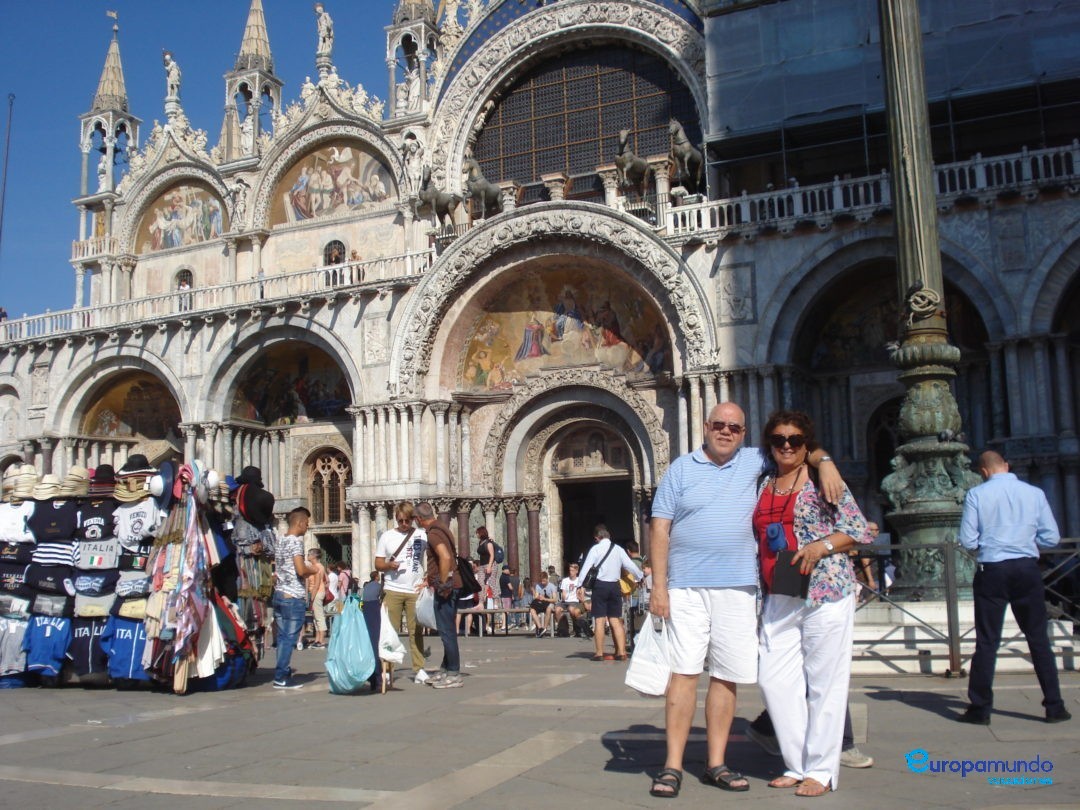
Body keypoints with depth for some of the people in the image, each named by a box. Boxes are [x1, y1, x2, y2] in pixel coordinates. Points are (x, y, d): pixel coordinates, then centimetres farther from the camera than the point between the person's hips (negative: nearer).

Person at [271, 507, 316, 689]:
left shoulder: (279, 541, 14)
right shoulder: (296, 541, -12)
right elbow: (301, 570, -20)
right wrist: (313, 570, -2)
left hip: (279, 594, 8)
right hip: (294, 596, -8)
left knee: (282, 637, 11)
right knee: (290, 638, -3)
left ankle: (282, 673, 14)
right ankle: (281, 677, -1)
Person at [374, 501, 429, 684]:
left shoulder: (422, 535, 4)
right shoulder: (386, 536, 7)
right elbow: (378, 564, 8)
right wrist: (388, 565, -14)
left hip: (415, 590, 0)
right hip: (392, 591, 0)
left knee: (416, 631, 2)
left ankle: (419, 669, 6)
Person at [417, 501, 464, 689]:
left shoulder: (433, 533, -14)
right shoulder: (441, 528, 16)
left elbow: (445, 557, -29)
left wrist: (443, 584, -22)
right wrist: (431, 580, 29)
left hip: (446, 587, -10)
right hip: (452, 584, 10)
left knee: (446, 630, -5)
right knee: (447, 630, 17)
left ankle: (454, 675, -1)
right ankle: (446, 669, 27)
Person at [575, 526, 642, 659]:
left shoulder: (595, 549, -5)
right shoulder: (618, 549, 7)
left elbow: (586, 567, -11)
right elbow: (631, 566, 11)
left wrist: (579, 585, -11)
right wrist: (640, 577, 28)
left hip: (600, 586, -4)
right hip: (615, 586, 4)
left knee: (600, 620, -1)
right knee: (615, 620, 9)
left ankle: (599, 653, -1)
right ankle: (621, 652, 4)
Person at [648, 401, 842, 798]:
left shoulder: (753, 462, 11)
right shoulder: (682, 468, 5)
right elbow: (659, 527, 1)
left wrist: (824, 461, -4)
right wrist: (658, 585, -7)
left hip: (738, 587, 3)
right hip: (687, 587, -2)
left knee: (727, 676, 5)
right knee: (684, 672, -5)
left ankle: (716, 763, 15)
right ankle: (672, 765, 0)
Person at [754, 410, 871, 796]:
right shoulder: (764, 485, 13)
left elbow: (860, 530, -5)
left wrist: (822, 546, -19)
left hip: (826, 593, -5)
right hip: (778, 599, 6)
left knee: (824, 683, 1)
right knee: (773, 679, 4)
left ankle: (821, 770, 12)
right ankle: (797, 764, 18)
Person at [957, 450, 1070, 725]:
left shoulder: (976, 494, -5)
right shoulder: (1034, 493, 1)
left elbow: (968, 541, -6)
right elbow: (1052, 537, 1)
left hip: (992, 571, -2)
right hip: (1027, 570, 2)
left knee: (987, 642, 5)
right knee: (1039, 639, 12)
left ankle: (980, 709, 9)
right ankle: (1055, 707, 16)